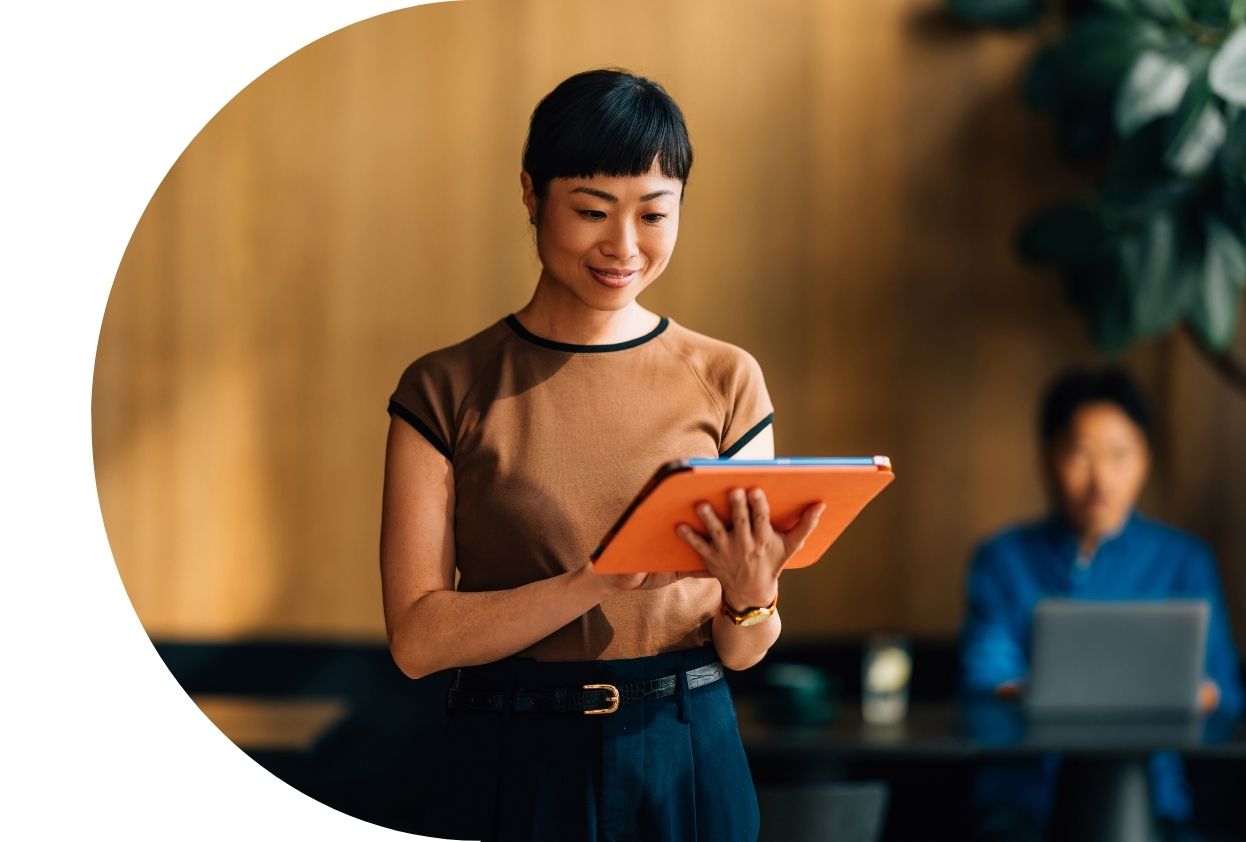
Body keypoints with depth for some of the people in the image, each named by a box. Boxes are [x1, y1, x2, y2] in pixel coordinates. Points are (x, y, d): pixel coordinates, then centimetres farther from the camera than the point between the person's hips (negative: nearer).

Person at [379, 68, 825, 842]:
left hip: (686, 764, 2)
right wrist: (599, 582, -22)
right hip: (514, 769, -1)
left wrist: (751, 598, -20)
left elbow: (742, 653, 2)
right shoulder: (447, 390, -3)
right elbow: (417, 639, -10)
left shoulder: (726, 380, 2)